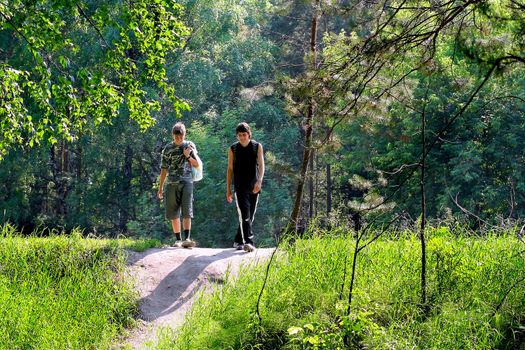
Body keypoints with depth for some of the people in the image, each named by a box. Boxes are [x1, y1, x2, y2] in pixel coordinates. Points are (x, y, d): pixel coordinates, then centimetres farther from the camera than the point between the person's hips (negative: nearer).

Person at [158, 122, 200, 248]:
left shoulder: (190, 145, 8)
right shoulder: (168, 149, 7)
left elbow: (197, 165, 11)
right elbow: (164, 169, 10)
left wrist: (188, 156, -6)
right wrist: (161, 187, 8)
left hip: (186, 182, -1)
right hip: (172, 183, 1)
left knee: (187, 211, -13)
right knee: (174, 213, 2)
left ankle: (187, 238, -19)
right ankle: (178, 239, 9)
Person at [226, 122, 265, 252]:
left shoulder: (257, 146, 5)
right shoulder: (233, 149, 5)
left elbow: (261, 165, -5)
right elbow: (230, 169, 8)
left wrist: (259, 181, -23)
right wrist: (228, 189, 5)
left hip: (254, 187, 2)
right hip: (240, 187, -2)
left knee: (249, 216, 8)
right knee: (244, 215, -16)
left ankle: (238, 241, 21)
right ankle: (248, 242, -23)